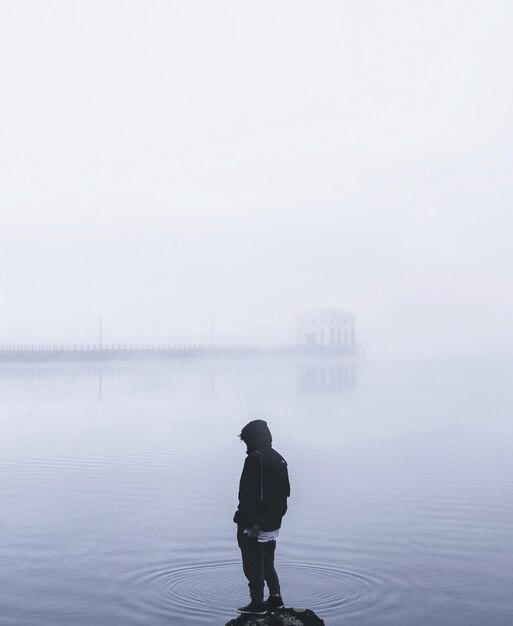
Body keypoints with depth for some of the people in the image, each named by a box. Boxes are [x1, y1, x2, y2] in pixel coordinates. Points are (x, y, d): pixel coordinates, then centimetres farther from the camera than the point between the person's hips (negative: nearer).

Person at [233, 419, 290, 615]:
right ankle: (275, 598, 22)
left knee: (253, 566, 3)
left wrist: (244, 519, -18)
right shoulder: (279, 460, 9)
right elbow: (285, 491, 14)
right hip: (273, 524, 8)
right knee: (267, 563, 20)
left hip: (252, 526, -8)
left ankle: (257, 603, 8)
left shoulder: (255, 459, -17)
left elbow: (249, 494, -22)